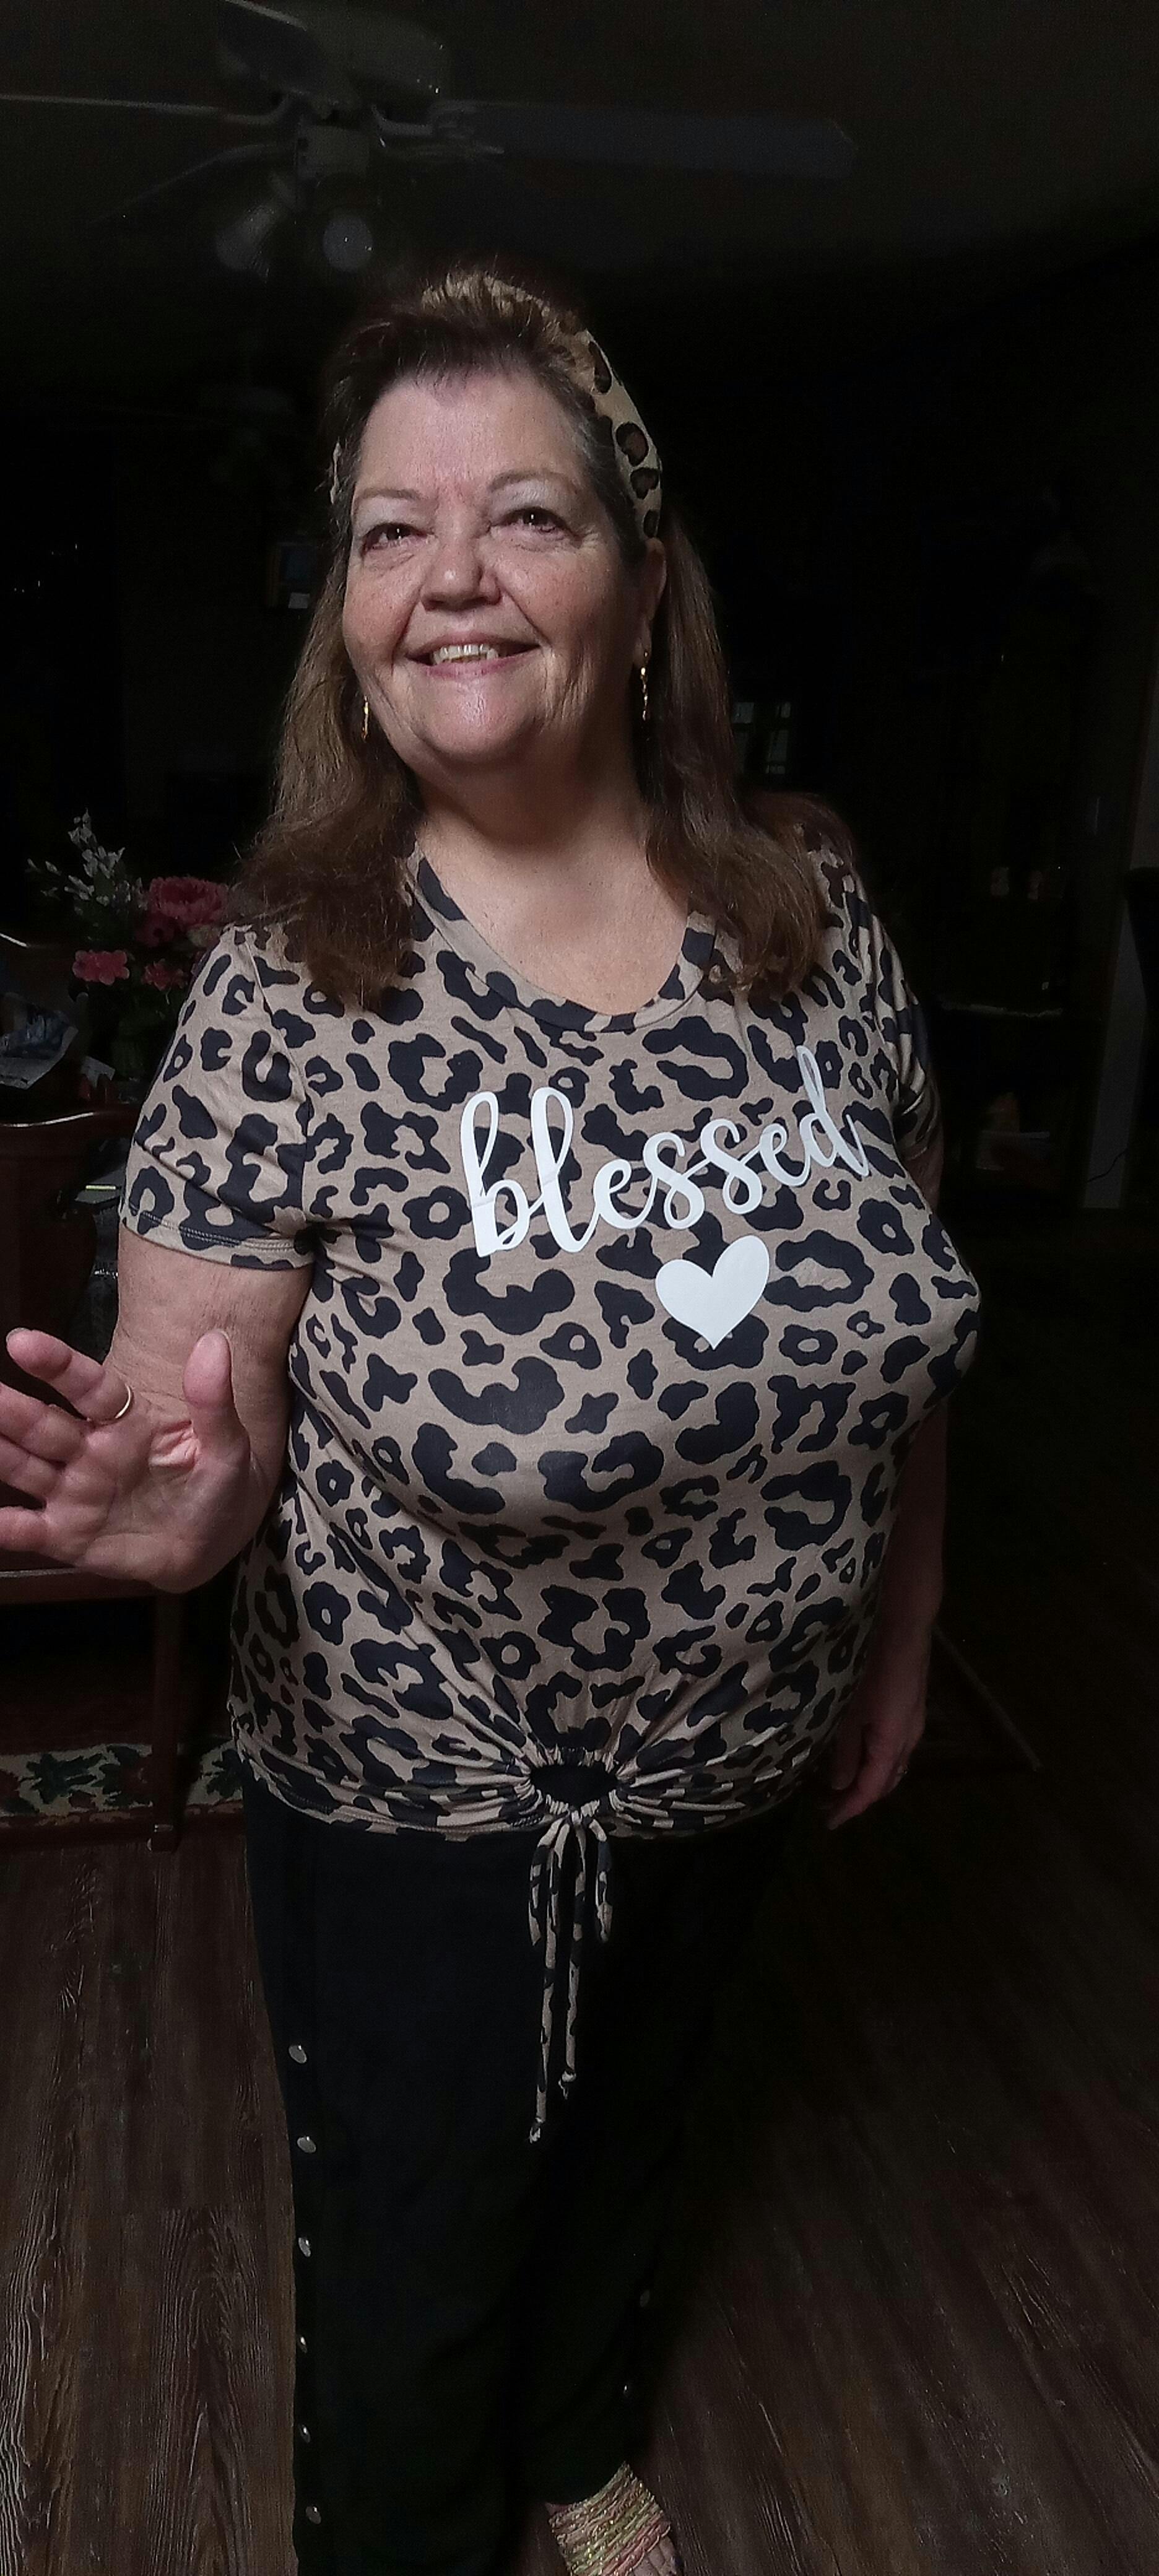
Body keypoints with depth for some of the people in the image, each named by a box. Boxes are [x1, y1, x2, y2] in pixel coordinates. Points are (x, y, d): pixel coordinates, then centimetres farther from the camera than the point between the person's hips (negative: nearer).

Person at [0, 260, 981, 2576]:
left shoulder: (818, 916, -12)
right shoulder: (287, 992, -22)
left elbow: (901, 1310, 0)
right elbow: (198, 1435, -18)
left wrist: (901, 1630, 8)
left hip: (740, 1767, 5)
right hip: (420, 1801, -4)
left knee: (631, 2125, 31)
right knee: (415, 2241, 20)